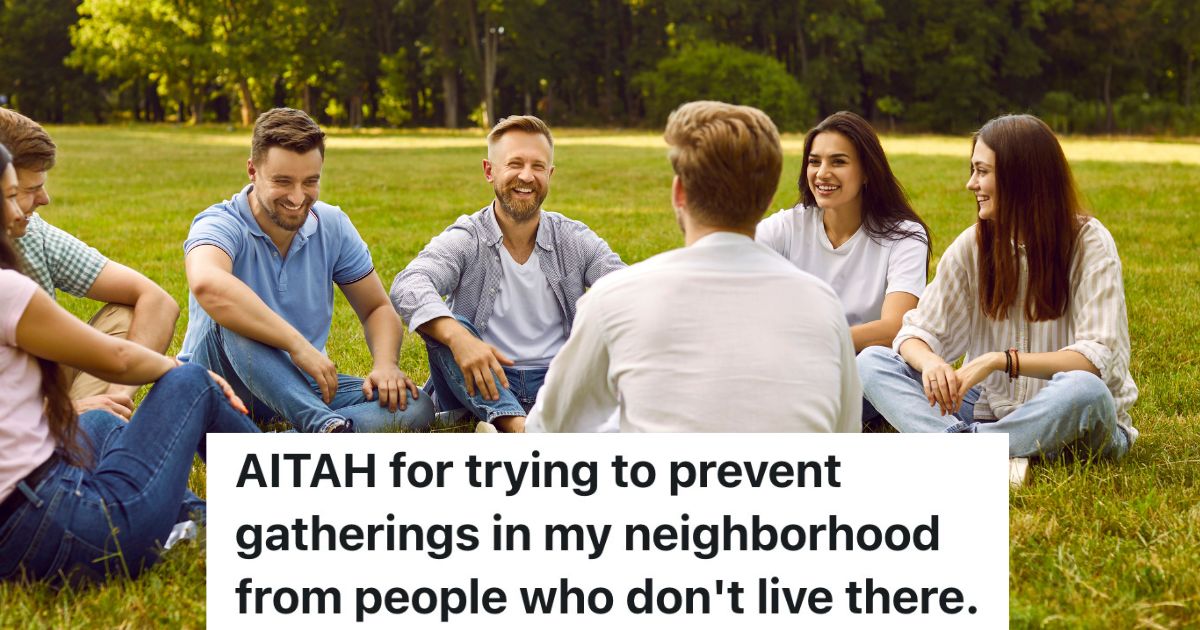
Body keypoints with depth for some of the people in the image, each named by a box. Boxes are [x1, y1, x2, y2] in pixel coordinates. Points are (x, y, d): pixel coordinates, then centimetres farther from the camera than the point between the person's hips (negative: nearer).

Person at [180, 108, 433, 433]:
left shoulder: (332, 226, 0)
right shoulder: (220, 224, -18)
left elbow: (377, 308, 8)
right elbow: (207, 284, -42)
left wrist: (385, 365, -14)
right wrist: (298, 344, -42)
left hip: (301, 388, 5)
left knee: (415, 406, -19)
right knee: (231, 314, -36)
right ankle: (328, 426, -44)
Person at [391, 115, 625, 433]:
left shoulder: (575, 241, 7)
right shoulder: (465, 240, -2)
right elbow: (408, 285, -22)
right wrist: (458, 337, -42)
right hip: (481, 387, -1)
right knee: (443, 326, -28)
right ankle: (517, 426, -50)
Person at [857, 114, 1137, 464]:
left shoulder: (1088, 243, -10)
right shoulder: (973, 245, 2)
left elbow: (1097, 358, -19)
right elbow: (917, 332, -2)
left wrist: (1000, 361, -30)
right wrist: (929, 362, -27)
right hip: (992, 407, 4)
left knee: (1083, 389, -39)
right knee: (871, 361, -13)